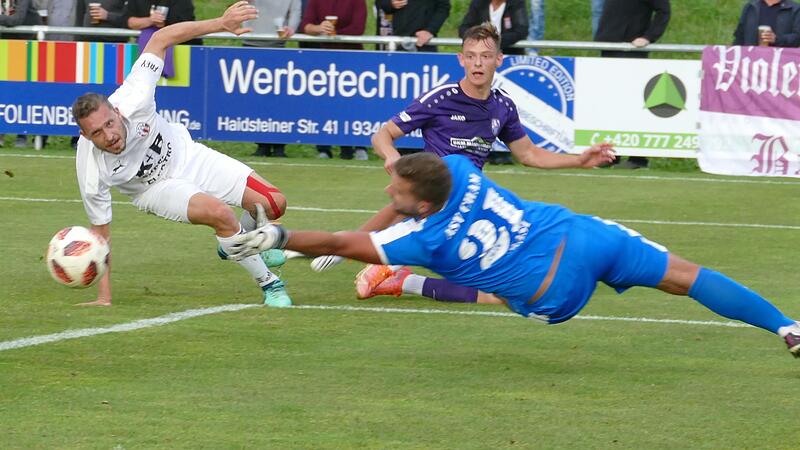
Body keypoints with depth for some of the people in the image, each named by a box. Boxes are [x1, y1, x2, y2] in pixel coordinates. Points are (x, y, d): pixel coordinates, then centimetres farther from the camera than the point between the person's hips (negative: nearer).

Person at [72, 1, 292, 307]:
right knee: (220, 213, -30)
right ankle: (269, 285, -7)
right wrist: (104, 298, -20)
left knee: (273, 204, -4)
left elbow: (161, 39, -26)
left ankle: (235, 242, 31)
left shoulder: (131, 102, -35)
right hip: (155, 187, -3)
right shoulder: (92, 174, -34)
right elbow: (100, 235, -21)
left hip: (187, 154, 3)